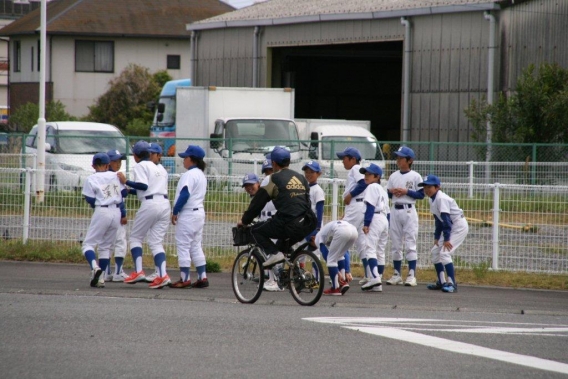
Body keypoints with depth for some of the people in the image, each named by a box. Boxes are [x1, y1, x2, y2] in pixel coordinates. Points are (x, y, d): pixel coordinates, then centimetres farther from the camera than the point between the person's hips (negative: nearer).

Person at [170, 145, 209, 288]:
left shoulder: (189, 174, -15)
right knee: (196, 245, 13)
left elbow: (184, 195, -21)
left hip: (188, 213, -9)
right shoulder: (201, 175, 15)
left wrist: (175, 212, -13)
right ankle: (202, 277, 10)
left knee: (183, 245, -5)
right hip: (199, 211, 9)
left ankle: (185, 279, -6)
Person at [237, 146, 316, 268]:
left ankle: (274, 253, -8)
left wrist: (244, 221, 20)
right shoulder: (301, 178, 21)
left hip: (288, 225, -7)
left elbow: (257, 202, 6)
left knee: (256, 230, 9)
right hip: (307, 226, 7)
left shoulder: (274, 179, 2)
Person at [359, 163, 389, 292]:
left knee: (370, 249, -14)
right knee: (380, 251, 10)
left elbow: (370, 206, -15)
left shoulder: (372, 187, -5)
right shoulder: (382, 190, 23)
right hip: (384, 219, 9)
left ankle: (375, 278, -30)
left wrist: (366, 223, -18)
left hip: (375, 219, -9)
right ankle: (377, 284, 10)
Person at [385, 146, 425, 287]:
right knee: (395, 244, 7)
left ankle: (412, 275, -8)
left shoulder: (415, 176, -2)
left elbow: (421, 194, -5)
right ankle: (397, 274, 14)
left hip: (409, 211, -5)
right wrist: (391, 192, -7)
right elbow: (386, 193, 14)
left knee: (410, 243, -7)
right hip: (395, 210, 5)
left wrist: (406, 192, -14)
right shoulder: (393, 176, 11)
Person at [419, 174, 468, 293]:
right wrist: (437, 237, 9)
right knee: (435, 251, 11)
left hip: (459, 226, -10)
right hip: (451, 227, 10)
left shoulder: (441, 198, -22)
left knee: (444, 253, -18)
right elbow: (438, 220, 14)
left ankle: (452, 283, -16)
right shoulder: (432, 200, 6)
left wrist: (446, 239, -26)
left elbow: (446, 219, -25)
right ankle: (441, 282, 19)